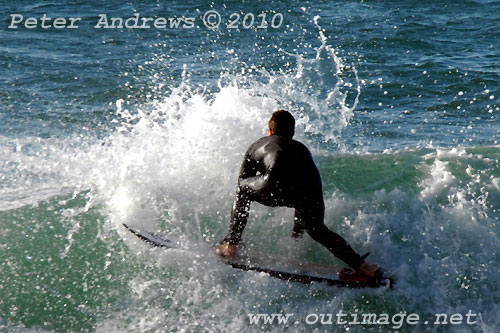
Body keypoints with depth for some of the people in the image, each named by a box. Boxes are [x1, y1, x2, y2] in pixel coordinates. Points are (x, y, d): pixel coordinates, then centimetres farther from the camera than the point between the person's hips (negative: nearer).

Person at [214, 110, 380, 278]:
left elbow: (242, 182, 38)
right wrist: (298, 230, 57)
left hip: (278, 185, -3)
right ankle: (360, 265, 24)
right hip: (310, 190, 3)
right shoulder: (302, 148, 40)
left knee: (243, 190, 29)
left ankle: (231, 243, 25)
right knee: (317, 229, 31)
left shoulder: (257, 145, 31)